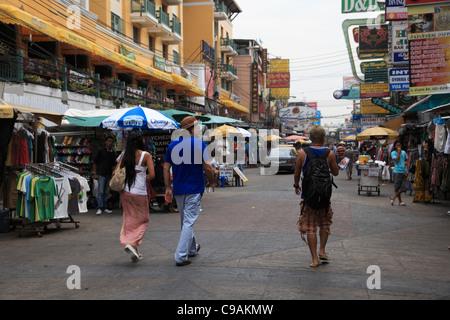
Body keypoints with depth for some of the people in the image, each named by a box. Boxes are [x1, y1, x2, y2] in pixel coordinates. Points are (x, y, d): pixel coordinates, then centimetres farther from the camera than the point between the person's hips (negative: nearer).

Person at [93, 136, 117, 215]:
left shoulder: (113, 153, 12)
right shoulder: (101, 151, -2)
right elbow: (95, 162, -1)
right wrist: (95, 174, -6)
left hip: (109, 175, 5)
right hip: (101, 174, -5)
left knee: (106, 192, 8)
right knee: (100, 192, -9)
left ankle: (104, 208, 15)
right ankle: (99, 208, -8)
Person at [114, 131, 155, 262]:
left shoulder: (124, 155, 3)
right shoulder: (146, 155, -10)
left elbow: (116, 172, 3)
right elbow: (152, 175, -15)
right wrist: (145, 177, 6)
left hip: (125, 192, 4)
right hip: (140, 193, -4)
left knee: (129, 220, 16)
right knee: (142, 220, 11)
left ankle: (130, 246, 16)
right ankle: (132, 243, -7)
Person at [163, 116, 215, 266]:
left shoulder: (173, 145, 5)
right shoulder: (199, 144, -10)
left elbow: (166, 167, 5)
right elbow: (207, 167, -13)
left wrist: (168, 188, 9)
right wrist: (211, 182, 3)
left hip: (178, 189, 6)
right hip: (194, 189, -5)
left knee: (185, 221, 19)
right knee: (189, 222, -3)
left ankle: (192, 248, 36)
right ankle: (181, 256, -6)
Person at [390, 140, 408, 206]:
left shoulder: (404, 152, 13)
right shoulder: (393, 153, -1)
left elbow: (406, 160, 21)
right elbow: (397, 160, -15)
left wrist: (405, 163, 1)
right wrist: (399, 152, -13)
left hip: (404, 171, 5)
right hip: (397, 171, -5)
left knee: (404, 187, -4)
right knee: (397, 187, 1)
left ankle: (393, 197, 9)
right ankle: (400, 201, 14)